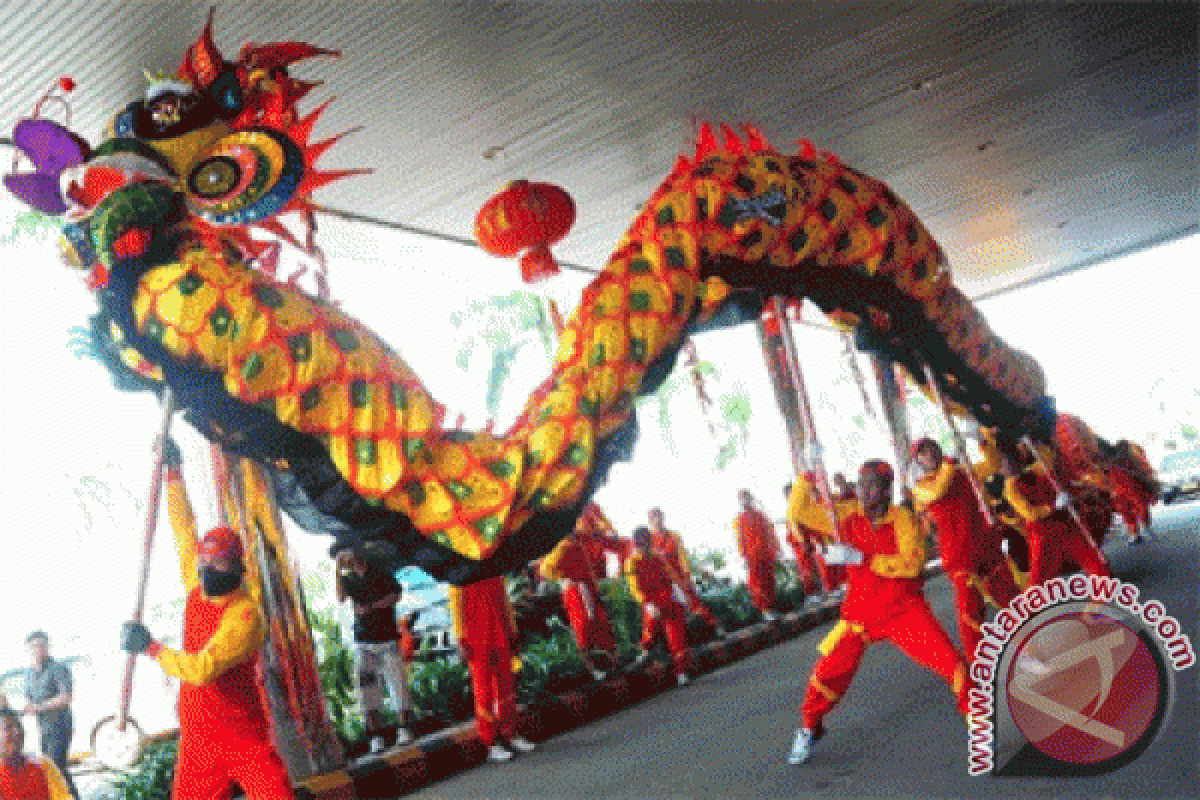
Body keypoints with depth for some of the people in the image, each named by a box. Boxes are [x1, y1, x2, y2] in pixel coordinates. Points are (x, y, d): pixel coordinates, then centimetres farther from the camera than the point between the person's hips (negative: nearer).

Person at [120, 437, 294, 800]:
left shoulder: (246, 615, -19)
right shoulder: (197, 588, 2)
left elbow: (203, 669, -28)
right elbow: (185, 530, 10)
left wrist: (150, 646, -18)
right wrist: (174, 470, 12)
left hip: (245, 739, -6)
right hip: (197, 740, 6)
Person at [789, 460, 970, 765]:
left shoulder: (902, 519, -12)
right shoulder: (850, 520, -3)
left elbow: (913, 563, -25)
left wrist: (862, 558, -29)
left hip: (904, 610, -2)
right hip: (861, 612, 2)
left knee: (950, 660, -13)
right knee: (829, 671, -1)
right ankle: (810, 728, 23)